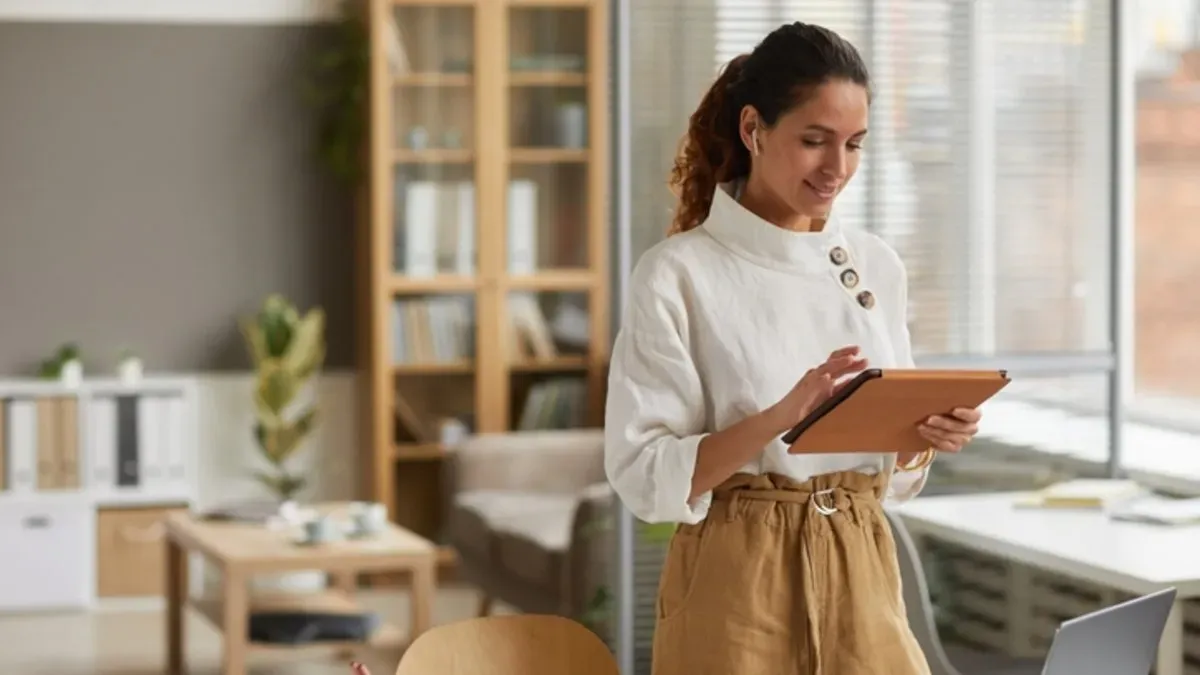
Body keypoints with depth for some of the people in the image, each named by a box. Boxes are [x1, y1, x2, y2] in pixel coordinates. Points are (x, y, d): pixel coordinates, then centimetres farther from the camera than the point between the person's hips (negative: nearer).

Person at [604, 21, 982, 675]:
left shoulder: (877, 265, 7)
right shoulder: (679, 273, -9)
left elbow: (892, 471, 12)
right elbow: (645, 477, -13)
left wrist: (927, 436, -9)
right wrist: (780, 418, -25)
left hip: (862, 579, 4)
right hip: (739, 590, -4)